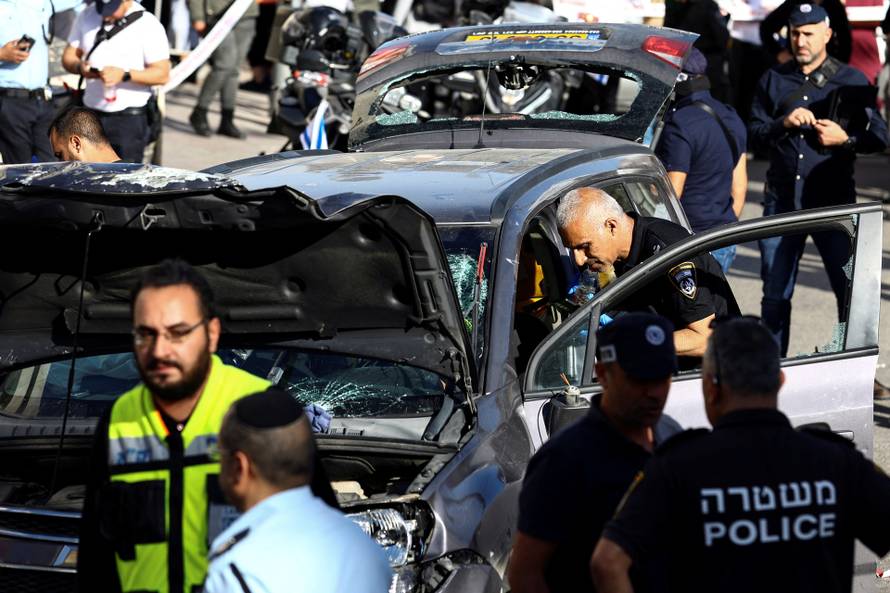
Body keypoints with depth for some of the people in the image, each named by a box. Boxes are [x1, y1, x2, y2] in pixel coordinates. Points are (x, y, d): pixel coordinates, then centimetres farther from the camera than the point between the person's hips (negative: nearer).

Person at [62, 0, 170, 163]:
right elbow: (69, 56, 13)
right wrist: (80, 67, -11)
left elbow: (162, 74, -11)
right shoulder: (86, 18, 7)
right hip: (91, 116, 5)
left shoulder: (147, 24, -8)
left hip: (130, 119, -5)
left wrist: (124, 75, -24)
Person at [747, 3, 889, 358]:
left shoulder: (852, 82, 2)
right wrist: (783, 124, -12)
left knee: (850, 289, -5)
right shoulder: (773, 80, 10)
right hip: (781, 201, 3)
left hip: (833, 201, -3)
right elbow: (753, 132, 7)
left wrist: (845, 139, -18)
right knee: (775, 295, 8)